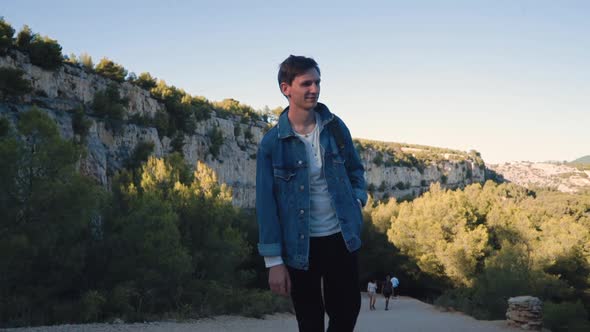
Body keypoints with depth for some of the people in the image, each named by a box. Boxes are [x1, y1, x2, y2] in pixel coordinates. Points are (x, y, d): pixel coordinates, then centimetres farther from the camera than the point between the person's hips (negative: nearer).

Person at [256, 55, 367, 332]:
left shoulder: (335, 127, -1)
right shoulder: (272, 142, -10)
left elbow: (355, 169, 15)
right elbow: (266, 204, -9)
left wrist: (357, 199, -5)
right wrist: (273, 261, -11)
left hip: (341, 237, 3)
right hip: (300, 246, -3)